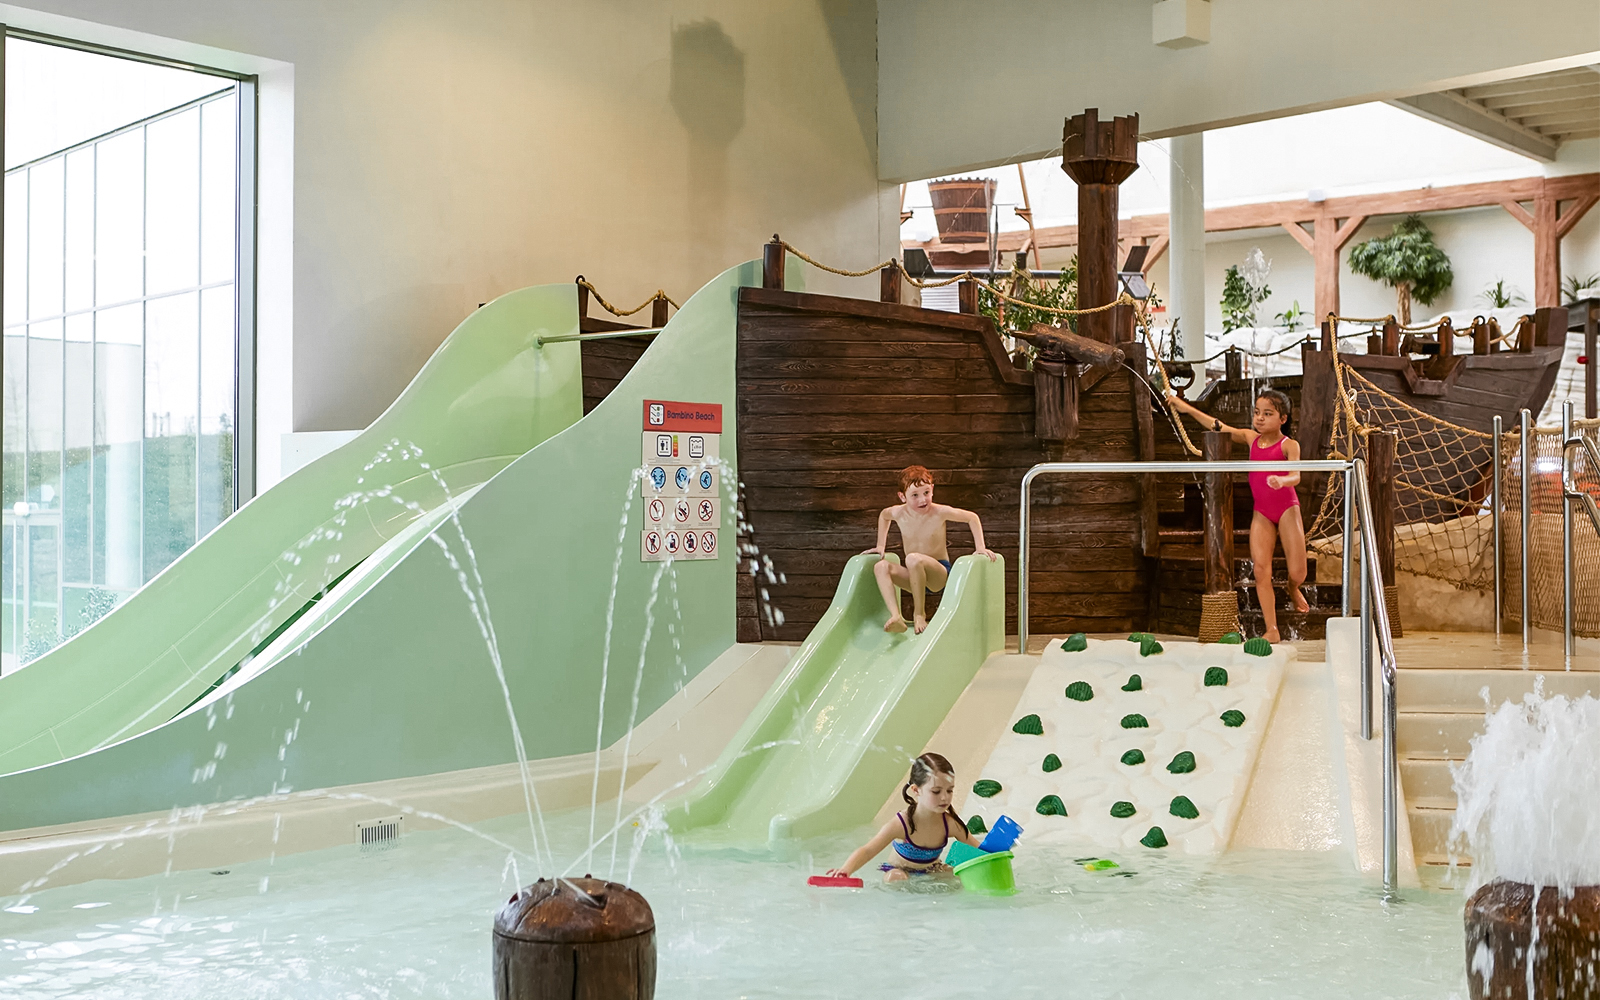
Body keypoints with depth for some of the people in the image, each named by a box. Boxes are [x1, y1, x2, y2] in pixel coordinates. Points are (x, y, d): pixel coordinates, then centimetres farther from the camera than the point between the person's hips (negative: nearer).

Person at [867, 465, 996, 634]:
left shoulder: (940, 512, -13)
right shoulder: (899, 513, -4)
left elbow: (972, 518, -1)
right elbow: (883, 516, 22)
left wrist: (980, 548, -6)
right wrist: (880, 546, 20)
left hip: (939, 573, -5)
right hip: (915, 577, 5)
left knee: (914, 559, -35)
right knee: (881, 566, -21)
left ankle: (919, 614, -23)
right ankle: (896, 616, -35)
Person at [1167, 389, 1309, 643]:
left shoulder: (1289, 445, -10)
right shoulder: (1251, 439, 5)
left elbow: (1296, 476, -25)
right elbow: (1217, 426, 10)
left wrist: (1281, 480, -48)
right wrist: (1187, 408, 8)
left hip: (1287, 509, -4)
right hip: (1261, 512, 4)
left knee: (1297, 572, -5)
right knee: (1261, 569, -10)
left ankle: (1293, 589, 35)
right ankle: (1272, 630, -9)